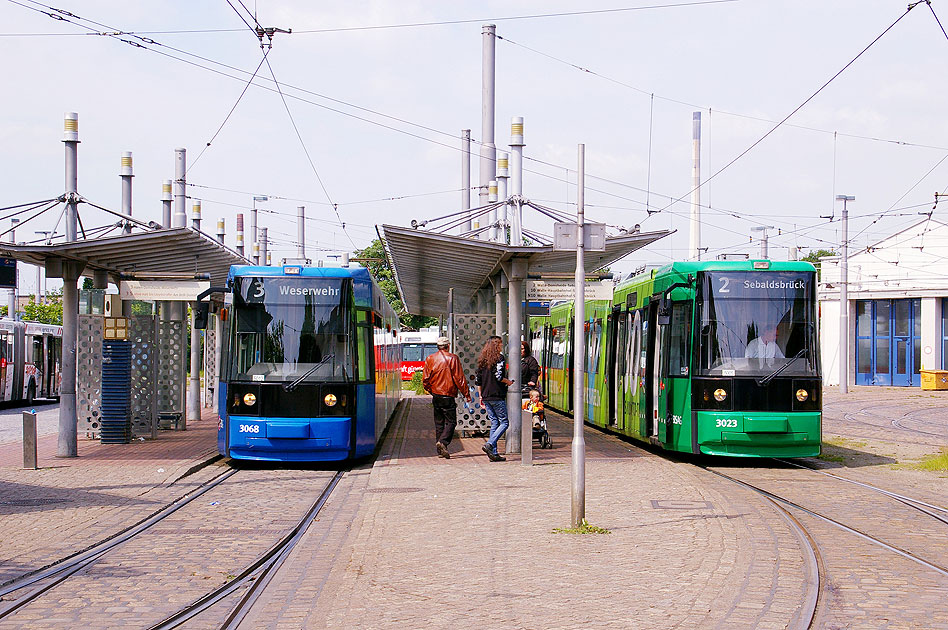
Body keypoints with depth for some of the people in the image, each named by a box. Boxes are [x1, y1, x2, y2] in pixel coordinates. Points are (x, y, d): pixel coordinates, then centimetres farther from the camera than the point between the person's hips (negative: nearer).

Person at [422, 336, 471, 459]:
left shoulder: (429, 359, 5)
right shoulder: (452, 358, -8)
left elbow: (425, 380, 6)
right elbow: (459, 378, -10)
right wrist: (466, 394, -3)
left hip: (435, 395, 5)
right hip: (448, 396, -5)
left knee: (439, 423, 12)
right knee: (451, 421, -1)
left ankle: (440, 451, 11)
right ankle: (443, 442, -23)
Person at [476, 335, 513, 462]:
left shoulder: (482, 359, 13)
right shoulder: (499, 358, -8)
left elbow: (478, 380, 14)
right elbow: (498, 376, -18)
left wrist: (481, 396, 20)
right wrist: (508, 382, 1)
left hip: (486, 397, 7)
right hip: (497, 396, -7)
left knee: (494, 423, 10)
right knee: (504, 423, 0)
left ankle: (493, 453, 5)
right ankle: (489, 444, -17)